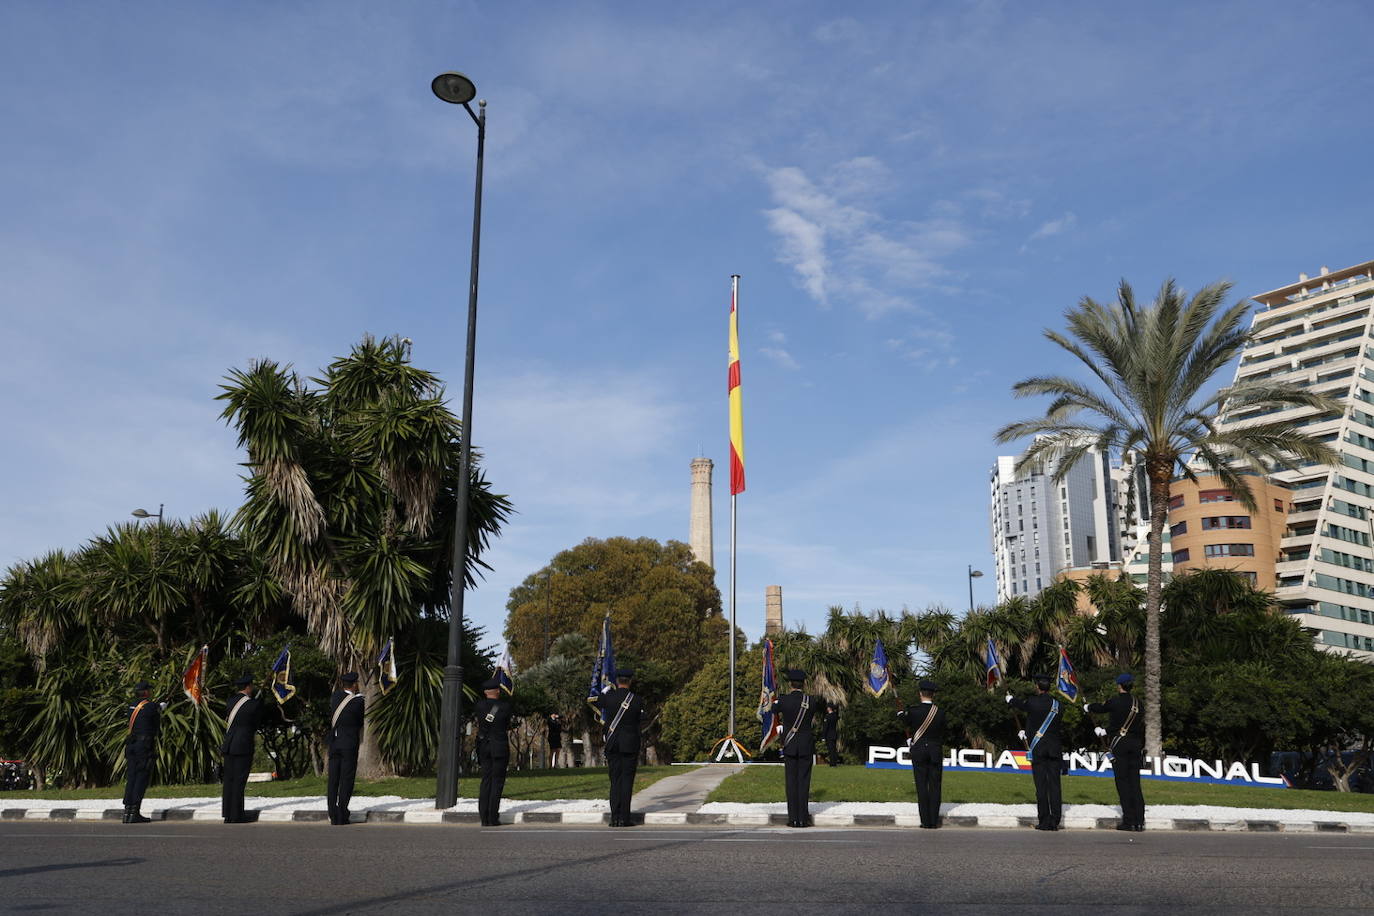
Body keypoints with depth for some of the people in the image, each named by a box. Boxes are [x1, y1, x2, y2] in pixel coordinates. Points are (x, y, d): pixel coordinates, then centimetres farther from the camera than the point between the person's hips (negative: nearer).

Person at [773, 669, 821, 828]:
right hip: (806, 747, 0)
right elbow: (823, 702, 16)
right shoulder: (811, 701, -8)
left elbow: (774, 710, 16)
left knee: (791, 782, 5)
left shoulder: (783, 700, -7)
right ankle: (803, 818, 1)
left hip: (789, 747, 0)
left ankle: (793, 818, 3)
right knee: (804, 782, 3)